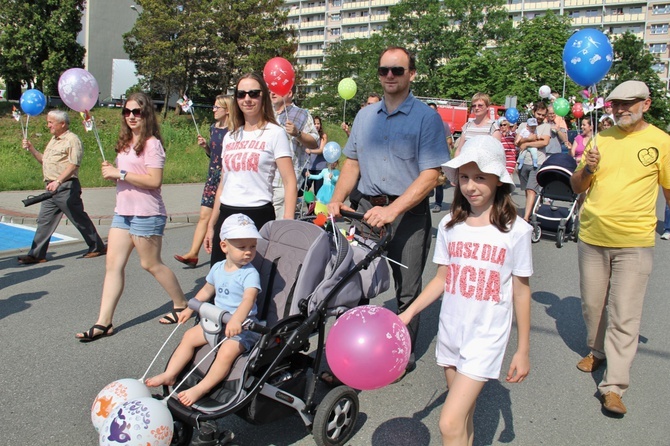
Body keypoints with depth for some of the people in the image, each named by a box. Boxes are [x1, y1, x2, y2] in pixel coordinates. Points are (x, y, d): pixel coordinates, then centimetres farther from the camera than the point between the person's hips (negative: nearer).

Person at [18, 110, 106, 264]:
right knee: (44, 221, 7)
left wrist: (58, 181, -26)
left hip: (66, 187, -9)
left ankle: (97, 247, 13)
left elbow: (73, 165, -19)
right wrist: (31, 149, 12)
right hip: (51, 188, 9)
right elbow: (44, 160, 25)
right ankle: (36, 254, 10)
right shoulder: (53, 140, 20)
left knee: (79, 219, 0)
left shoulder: (72, 140, -10)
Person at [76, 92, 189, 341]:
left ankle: (181, 306, 22)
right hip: (123, 211, 8)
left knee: (151, 264, 3)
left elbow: (154, 181, -20)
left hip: (146, 214, -8)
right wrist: (111, 172, 3)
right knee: (113, 264, 2)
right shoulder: (126, 143, 16)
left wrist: (120, 173, -18)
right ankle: (104, 323, 4)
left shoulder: (151, 144, -10)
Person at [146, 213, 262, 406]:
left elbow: (249, 299, -33)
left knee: (227, 351, -28)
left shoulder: (250, 274, -17)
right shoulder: (217, 268, 7)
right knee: (189, 336, 2)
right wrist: (190, 308, 22)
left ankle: (201, 389, -19)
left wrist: (236, 319, -49)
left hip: (243, 326, -7)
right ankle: (169, 375, 8)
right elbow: (207, 290, 25)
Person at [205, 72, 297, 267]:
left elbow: (290, 183, -10)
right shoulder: (230, 137, 15)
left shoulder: (275, 133, -3)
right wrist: (211, 225, 17)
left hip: (258, 216, -5)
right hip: (226, 216, 6)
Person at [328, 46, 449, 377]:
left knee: (406, 291, 7)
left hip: (409, 213, -4)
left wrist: (392, 211, -23)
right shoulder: (365, 116, 12)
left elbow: (430, 175, -13)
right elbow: (352, 163, 16)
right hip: (367, 207, 4)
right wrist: (337, 200, -1)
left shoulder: (427, 118, -5)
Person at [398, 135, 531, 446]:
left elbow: (521, 292, -3)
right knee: (463, 414, 17)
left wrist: (523, 350, 1)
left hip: (486, 338, -4)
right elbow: (441, 279, 7)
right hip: (450, 333, 4)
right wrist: (409, 312, -5)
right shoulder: (449, 225, -1)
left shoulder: (516, 230, -10)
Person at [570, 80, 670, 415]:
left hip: (634, 242, -3)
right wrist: (588, 168, -11)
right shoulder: (601, 138, 6)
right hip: (592, 237, 4)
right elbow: (576, 187, 9)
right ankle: (597, 351, 40)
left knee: (624, 317, -4)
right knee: (592, 305, 16)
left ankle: (613, 387, 1)